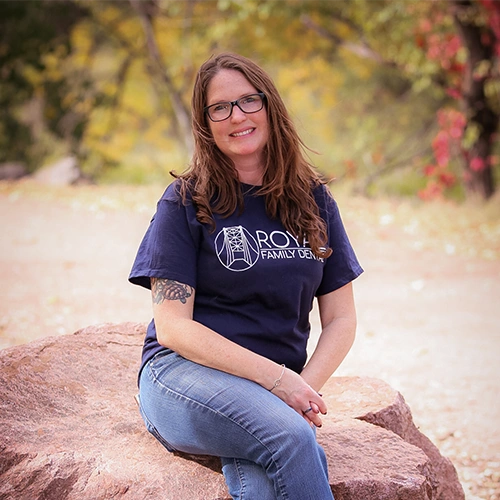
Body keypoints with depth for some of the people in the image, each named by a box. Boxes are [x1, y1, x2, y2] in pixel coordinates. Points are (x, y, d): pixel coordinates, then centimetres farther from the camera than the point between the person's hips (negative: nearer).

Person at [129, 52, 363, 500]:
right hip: (184, 375, -2)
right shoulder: (186, 202, 3)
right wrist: (277, 379, -14)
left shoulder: (313, 202, 13)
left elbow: (340, 319, 13)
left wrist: (305, 387, -7)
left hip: (279, 386, 2)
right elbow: (172, 327, -5)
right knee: (291, 439, -35)